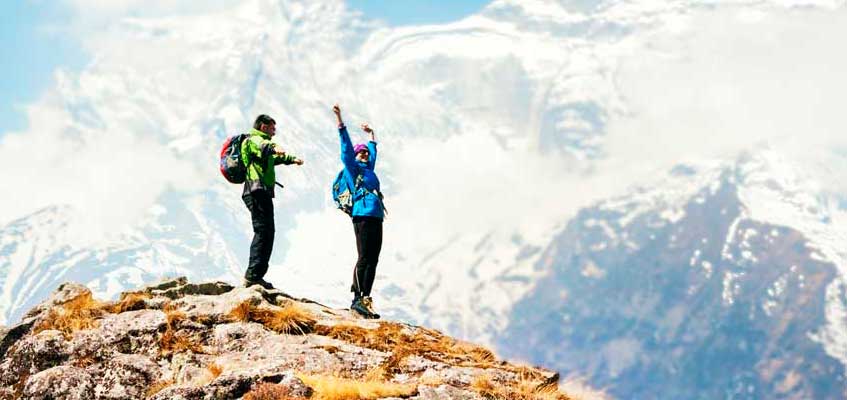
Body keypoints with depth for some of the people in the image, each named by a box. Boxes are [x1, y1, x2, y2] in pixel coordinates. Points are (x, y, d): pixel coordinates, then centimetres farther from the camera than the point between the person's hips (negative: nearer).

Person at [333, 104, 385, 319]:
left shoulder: (369, 168, 26)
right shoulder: (352, 167, 7)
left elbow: (373, 151, 44)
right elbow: (346, 147, -1)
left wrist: (371, 135, 55)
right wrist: (340, 123, -6)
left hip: (375, 218, 8)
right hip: (362, 216, -8)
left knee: (372, 261, 2)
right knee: (364, 258, -14)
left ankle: (365, 299, -1)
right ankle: (357, 299, -17)